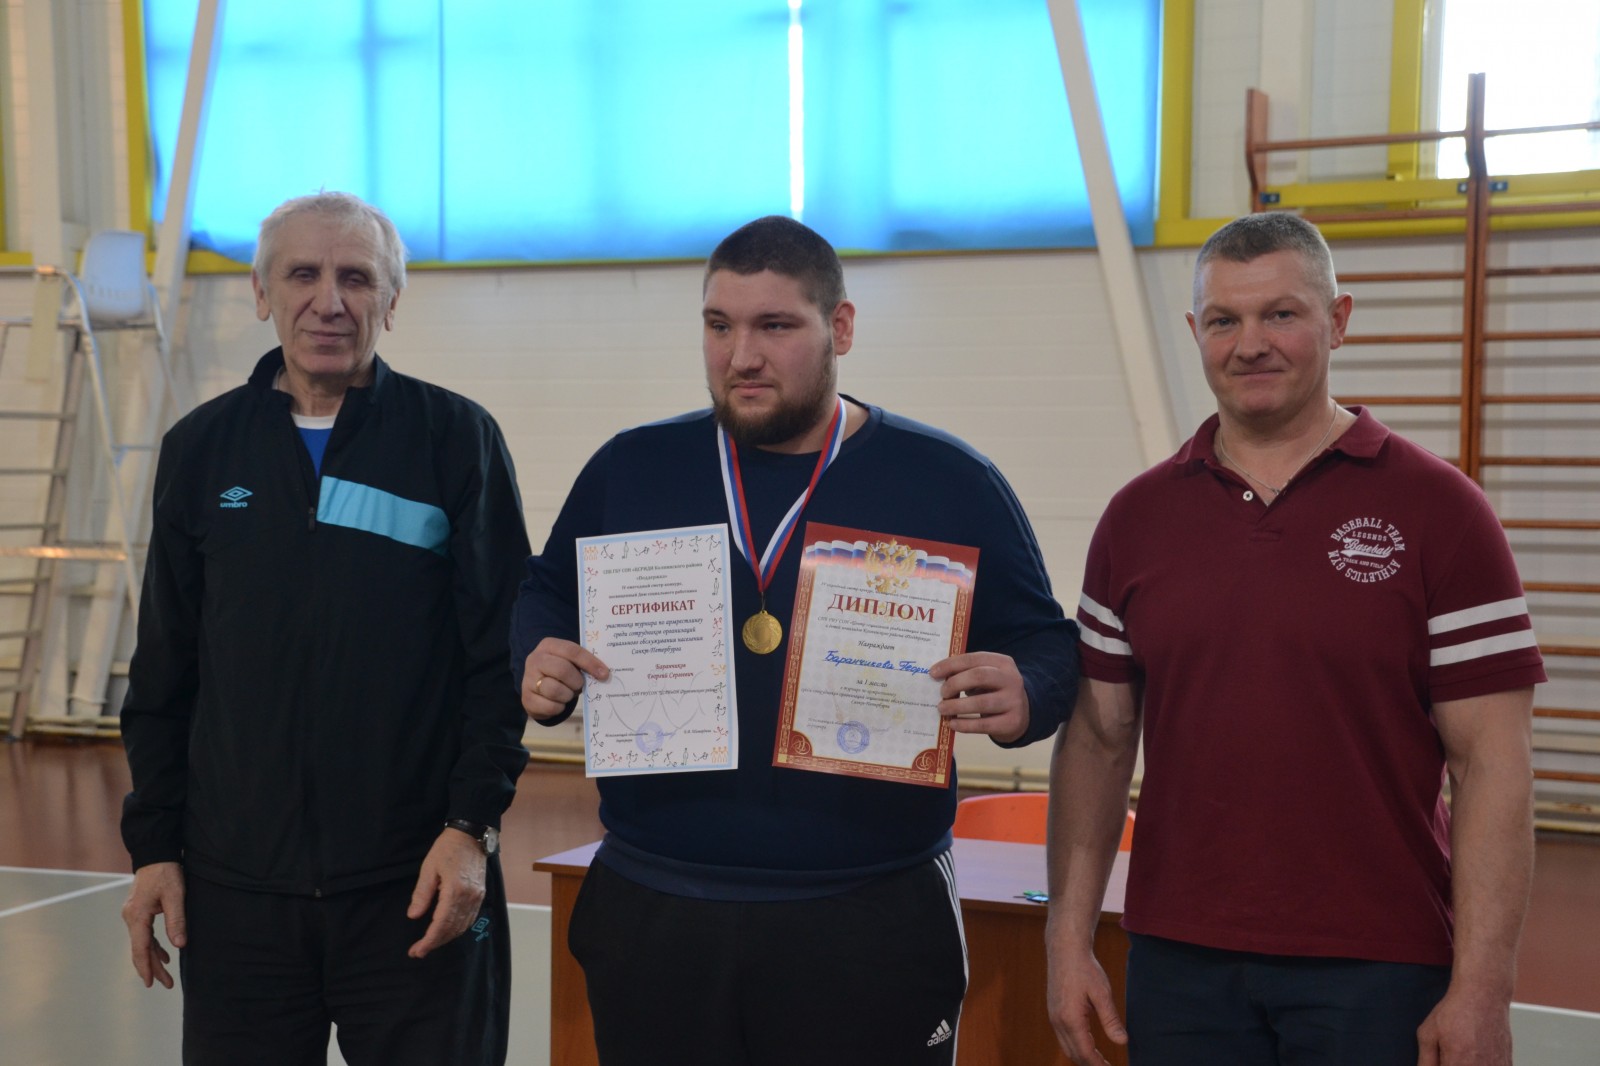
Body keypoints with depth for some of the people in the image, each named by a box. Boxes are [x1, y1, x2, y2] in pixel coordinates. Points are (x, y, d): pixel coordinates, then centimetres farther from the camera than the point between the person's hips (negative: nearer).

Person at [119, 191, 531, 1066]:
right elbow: (163, 673, 11)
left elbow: (501, 654, -3)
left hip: (418, 884, -2)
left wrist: (474, 824, -10)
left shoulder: (457, 437, -1)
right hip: (235, 885, 3)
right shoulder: (201, 449, 7)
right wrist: (153, 845, 7)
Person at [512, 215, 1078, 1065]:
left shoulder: (949, 483, -1)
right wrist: (538, 665, -5)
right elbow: (545, 597, 16)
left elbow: (1045, 646, 2)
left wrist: (1020, 702, -19)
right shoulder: (630, 468, 6)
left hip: (871, 929, -2)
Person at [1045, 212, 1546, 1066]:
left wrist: (1481, 992, -11)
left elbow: (1491, 763, -6)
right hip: (1179, 962, 3)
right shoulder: (1138, 517, 5)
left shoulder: (1436, 509, -4)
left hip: (1376, 968, -3)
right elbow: (1097, 739, 7)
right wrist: (1069, 941, 2)